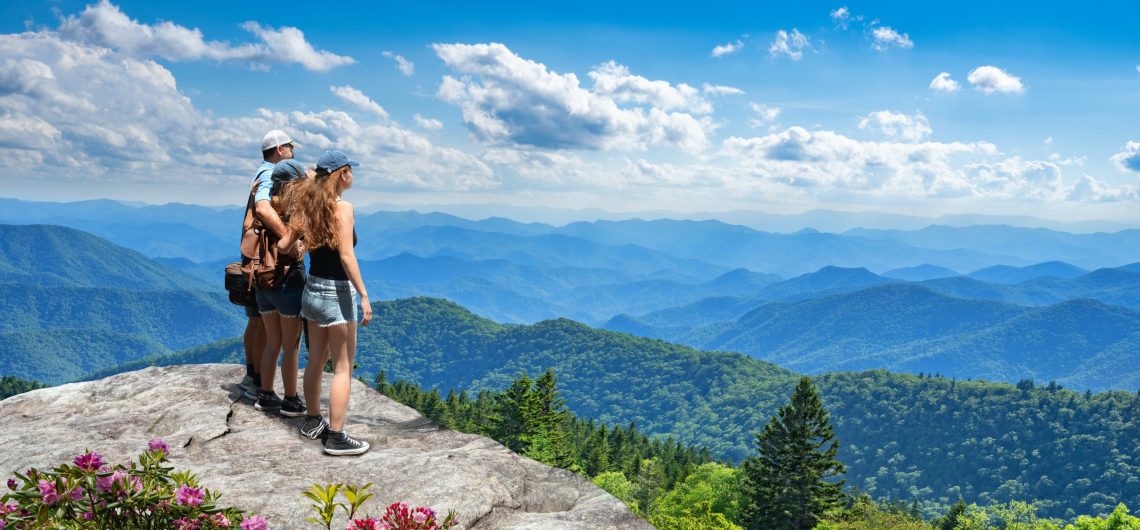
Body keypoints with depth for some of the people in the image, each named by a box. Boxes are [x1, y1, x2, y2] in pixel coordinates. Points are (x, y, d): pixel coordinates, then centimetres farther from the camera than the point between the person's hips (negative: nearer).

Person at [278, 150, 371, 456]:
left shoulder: (308, 207, 5)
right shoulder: (343, 208, -16)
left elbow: (283, 245, 3)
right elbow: (346, 256, -21)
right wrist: (364, 296, -19)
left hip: (313, 289, 8)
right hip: (338, 292, -8)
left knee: (316, 360, 19)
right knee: (343, 368, 0)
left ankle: (313, 422, 32)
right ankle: (336, 437, 2)